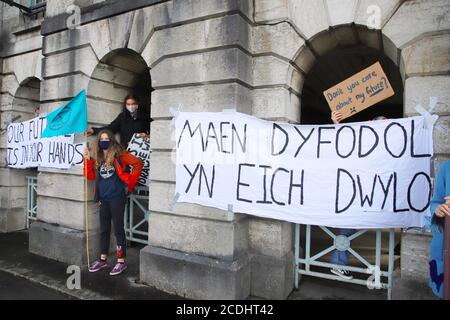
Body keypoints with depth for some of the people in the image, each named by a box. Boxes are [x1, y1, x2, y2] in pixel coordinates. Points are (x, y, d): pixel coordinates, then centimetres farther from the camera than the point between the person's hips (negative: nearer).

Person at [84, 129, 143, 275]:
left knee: (118, 228, 1)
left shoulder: (118, 154, -6)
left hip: (117, 197, -6)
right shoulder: (97, 157, 11)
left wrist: (129, 182, -10)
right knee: (104, 229, 16)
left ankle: (121, 261, 11)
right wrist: (88, 159, -2)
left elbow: (138, 163, -12)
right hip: (103, 198, 6)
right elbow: (90, 176, 9)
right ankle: (103, 259, 30)